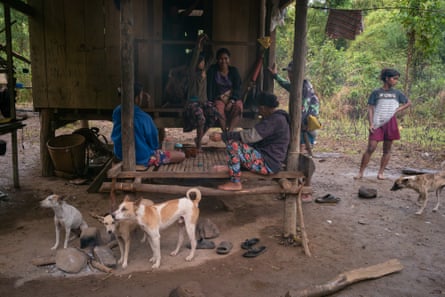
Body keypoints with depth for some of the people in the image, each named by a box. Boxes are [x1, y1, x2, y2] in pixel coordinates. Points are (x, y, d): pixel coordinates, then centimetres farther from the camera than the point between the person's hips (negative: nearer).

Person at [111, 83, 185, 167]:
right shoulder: (144, 118, -26)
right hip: (142, 158, -9)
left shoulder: (117, 111, -7)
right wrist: (155, 147, 10)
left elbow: (114, 136, 9)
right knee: (181, 155, -1)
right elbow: (153, 143, -13)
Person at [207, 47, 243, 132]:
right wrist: (210, 102, -15)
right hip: (219, 98, -1)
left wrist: (231, 101, -19)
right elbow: (209, 87, -3)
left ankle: (230, 130, -37)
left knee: (238, 106, -33)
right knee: (218, 109, -35)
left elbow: (237, 88, -4)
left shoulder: (234, 70, 3)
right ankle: (226, 132, -33)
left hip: (233, 97, 1)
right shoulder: (212, 70, 2)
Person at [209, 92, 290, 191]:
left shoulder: (275, 120, -21)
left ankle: (235, 183, -12)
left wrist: (222, 136, -24)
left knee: (233, 144, -22)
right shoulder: (276, 117, 12)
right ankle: (231, 167, 14)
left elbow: (250, 135, -28)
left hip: (268, 164, -11)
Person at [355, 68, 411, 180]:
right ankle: (361, 172, -5)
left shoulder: (397, 93, 11)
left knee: (387, 149, 4)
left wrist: (398, 110, 3)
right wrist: (371, 124, -11)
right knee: (371, 148, -10)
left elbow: (409, 103, 21)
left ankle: (380, 173, 11)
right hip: (377, 124, -3)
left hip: (390, 123, 3)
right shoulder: (376, 92, 2)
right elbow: (370, 109, 0)